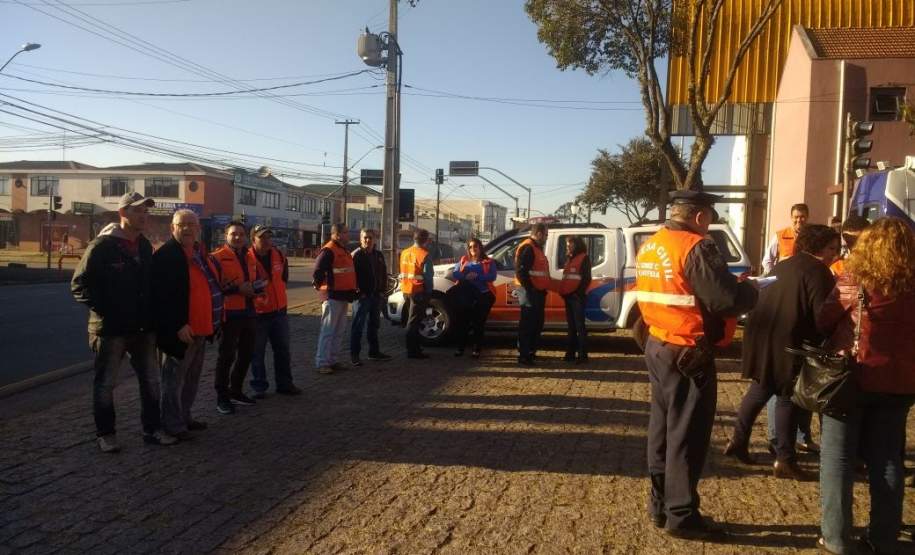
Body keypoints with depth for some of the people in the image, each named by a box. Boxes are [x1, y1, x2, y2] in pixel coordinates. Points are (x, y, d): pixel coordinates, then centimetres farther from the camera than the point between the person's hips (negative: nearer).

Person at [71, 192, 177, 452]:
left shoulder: (145, 246, 8)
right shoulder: (102, 246, -11)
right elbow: (79, 284, -10)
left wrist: (150, 313, 9)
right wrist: (102, 309, -14)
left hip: (143, 326, 6)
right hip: (111, 327, -6)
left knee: (151, 380, 12)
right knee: (106, 383, 8)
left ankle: (152, 428, 24)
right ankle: (105, 433, 21)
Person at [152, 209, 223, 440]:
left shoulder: (201, 254, 13)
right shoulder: (165, 255, -14)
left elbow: (211, 285, 24)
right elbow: (161, 297, -20)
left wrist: (214, 321, 16)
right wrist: (177, 326, -23)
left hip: (200, 330, 9)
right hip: (180, 331, -9)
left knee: (192, 378, 18)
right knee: (174, 378, 2)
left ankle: (184, 417, 31)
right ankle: (173, 424, 12)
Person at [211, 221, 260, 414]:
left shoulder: (250, 258, 15)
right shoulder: (218, 257, -8)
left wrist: (257, 290, 4)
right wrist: (237, 289, -19)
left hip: (249, 312, 8)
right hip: (230, 313, -7)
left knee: (246, 354, 14)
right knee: (227, 356, -3)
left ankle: (236, 391, 29)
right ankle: (222, 397, 6)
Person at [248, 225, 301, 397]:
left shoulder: (279, 255, 2)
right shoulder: (247, 259, -16)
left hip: (279, 310, 6)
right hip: (257, 313, -6)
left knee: (283, 349, 13)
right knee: (257, 353, 5)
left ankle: (284, 383, 25)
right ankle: (259, 386, 17)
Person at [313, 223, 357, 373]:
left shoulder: (344, 251, 17)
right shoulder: (328, 251, -13)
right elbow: (318, 272, -21)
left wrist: (351, 291, 19)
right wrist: (321, 288, -15)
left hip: (343, 296, 10)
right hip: (333, 296, -10)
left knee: (339, 330, 14)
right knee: (328, 331, -6)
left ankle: (332, 360, 22)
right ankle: (321, 362, -2)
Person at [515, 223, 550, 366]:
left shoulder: (537, 248, 20)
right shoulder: (527, 248, -14)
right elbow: (521, 271, -22)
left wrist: (543, 289, 17)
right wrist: (530, 289, -22)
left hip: (538, 292, 11)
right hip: (530, 291, -11)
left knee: (537, 323, 16)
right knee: (527, 324, -8)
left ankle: (531, 352, 25)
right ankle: (524, 356, -4)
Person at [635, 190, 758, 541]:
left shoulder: (649, 247, 10)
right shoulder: (696, 247, -17)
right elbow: (727, 300, -23)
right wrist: (750, 290, -1)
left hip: (657, 345, 9)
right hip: (688, 352, -9)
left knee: (663, 425, 16)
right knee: (687, 433, 0)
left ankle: (660, 504, 25)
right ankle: (681, 515, 9)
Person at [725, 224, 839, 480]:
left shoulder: (783, 266, 18)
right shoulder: (818, 272, -9)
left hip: (762, 335, 8)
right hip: (787, 341, -8)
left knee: (760, 388, 21)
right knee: (787, 396, 3)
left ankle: (738, 441, 25)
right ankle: (785, 460, 9)